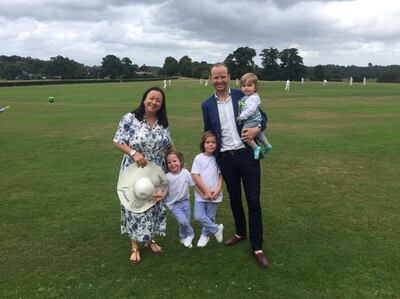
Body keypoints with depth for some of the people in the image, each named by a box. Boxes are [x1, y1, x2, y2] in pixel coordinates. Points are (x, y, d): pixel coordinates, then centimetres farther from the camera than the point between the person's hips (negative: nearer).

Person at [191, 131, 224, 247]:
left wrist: (218, 190, -13)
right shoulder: (198, 158, -5)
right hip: (201, 193, 0)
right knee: (199, 217, -7)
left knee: (210, 217, 9)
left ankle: (205, 235, 34)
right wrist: (206, 191, -13)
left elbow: (221, 175, 1)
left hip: (214, 195, 1)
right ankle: (217, 229, 14)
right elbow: (195, 176, -10)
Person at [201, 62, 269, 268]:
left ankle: (257, 247, 11)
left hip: (247, 154, -2)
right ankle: (240, 233, 39)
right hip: (225, 159, 2)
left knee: (253, 202, 0)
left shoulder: (243, 96, -3)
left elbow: (262, 116, 5)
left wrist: (257, 129, -17)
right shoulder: (207, 105, 4)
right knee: (234, 199, 17)